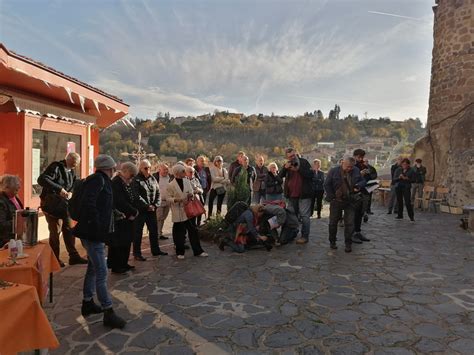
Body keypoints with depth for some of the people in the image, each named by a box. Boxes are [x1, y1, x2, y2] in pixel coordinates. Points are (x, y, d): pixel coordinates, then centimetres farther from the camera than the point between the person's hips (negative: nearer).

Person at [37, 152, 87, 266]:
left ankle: (74, 256, 20)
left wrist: (71, 192, -6)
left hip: (65, 205, 8)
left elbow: (74, 185, 16)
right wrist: (59, 189, -35)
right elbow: (42, 180, -30)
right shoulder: (55, 167, -18)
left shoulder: (72, 171, 7)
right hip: (52, 206, -8)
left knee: (69, 230, 11)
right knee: (55, 232, 2)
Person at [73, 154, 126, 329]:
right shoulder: (98, 179, -15)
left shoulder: (100, 180, 14)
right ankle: (108, 313, 0)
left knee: (93, 268, 20)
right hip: (94, 233, -10)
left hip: (94, 233, 10)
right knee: (101, 273, -6)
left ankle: (87, 303, 34)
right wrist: (97, 226, -21)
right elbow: (88, 203, -27)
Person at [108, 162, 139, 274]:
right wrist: (134, 212, -15)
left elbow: (134, 198, 7)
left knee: (126, 242, 15)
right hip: (119, 219, -9)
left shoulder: (127, 183, 10)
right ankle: (116, 267, 13)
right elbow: (120, 202, -23)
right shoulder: (115, 183, -17)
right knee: (118, 243, 2)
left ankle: (123, 264, 27)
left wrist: (133, 212, -9)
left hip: (129, 218, 9)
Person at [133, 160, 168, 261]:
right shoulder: (136, 180, -10)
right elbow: (137, 196, -18)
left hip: (152, 210, 7)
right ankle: (137, 253, 10)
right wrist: (147, 206, -16)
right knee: (138, 232, 2)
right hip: (140, 210, -6)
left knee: (154, 230, 14)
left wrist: (155, 205, -4)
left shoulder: (153, 179, 10)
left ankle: (155, 250, 27)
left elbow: (158, 193, 10)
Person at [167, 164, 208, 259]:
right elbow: (169, 198, -5)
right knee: (179, 232, 5)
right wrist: (176, 200, -22)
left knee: (193, 230, 6)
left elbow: (191, 192, 14)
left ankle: (198, 251, 16)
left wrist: (191, 195, -9)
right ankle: (180, 252, 22)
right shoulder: (171, 185, -8)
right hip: (178, 212, -4)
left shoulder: (187, 181, 4)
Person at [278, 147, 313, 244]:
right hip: (292, 195, 6)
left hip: (303, 194, -6)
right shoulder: (287, 164, 10)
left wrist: (298, 169, -21)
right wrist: (285, 168, -16)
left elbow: (311, 175, -14)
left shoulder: (304, 162, -4)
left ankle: (305, 236, 4)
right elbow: (280, 176, 1)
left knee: (304, 216, -3)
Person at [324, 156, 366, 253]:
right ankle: (332, 241, 25)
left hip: (350, 201, 1)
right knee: (333, 222, 9)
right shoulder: (334, 171, -9)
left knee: (349, 223, 2)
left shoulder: (356, 171, -2)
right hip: (336, 201, -1)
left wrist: (359, 185, -13)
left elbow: (363, 181, 10)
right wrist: (331, 197, -11)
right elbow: (327, 185, -5)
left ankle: (348, 244, 13)